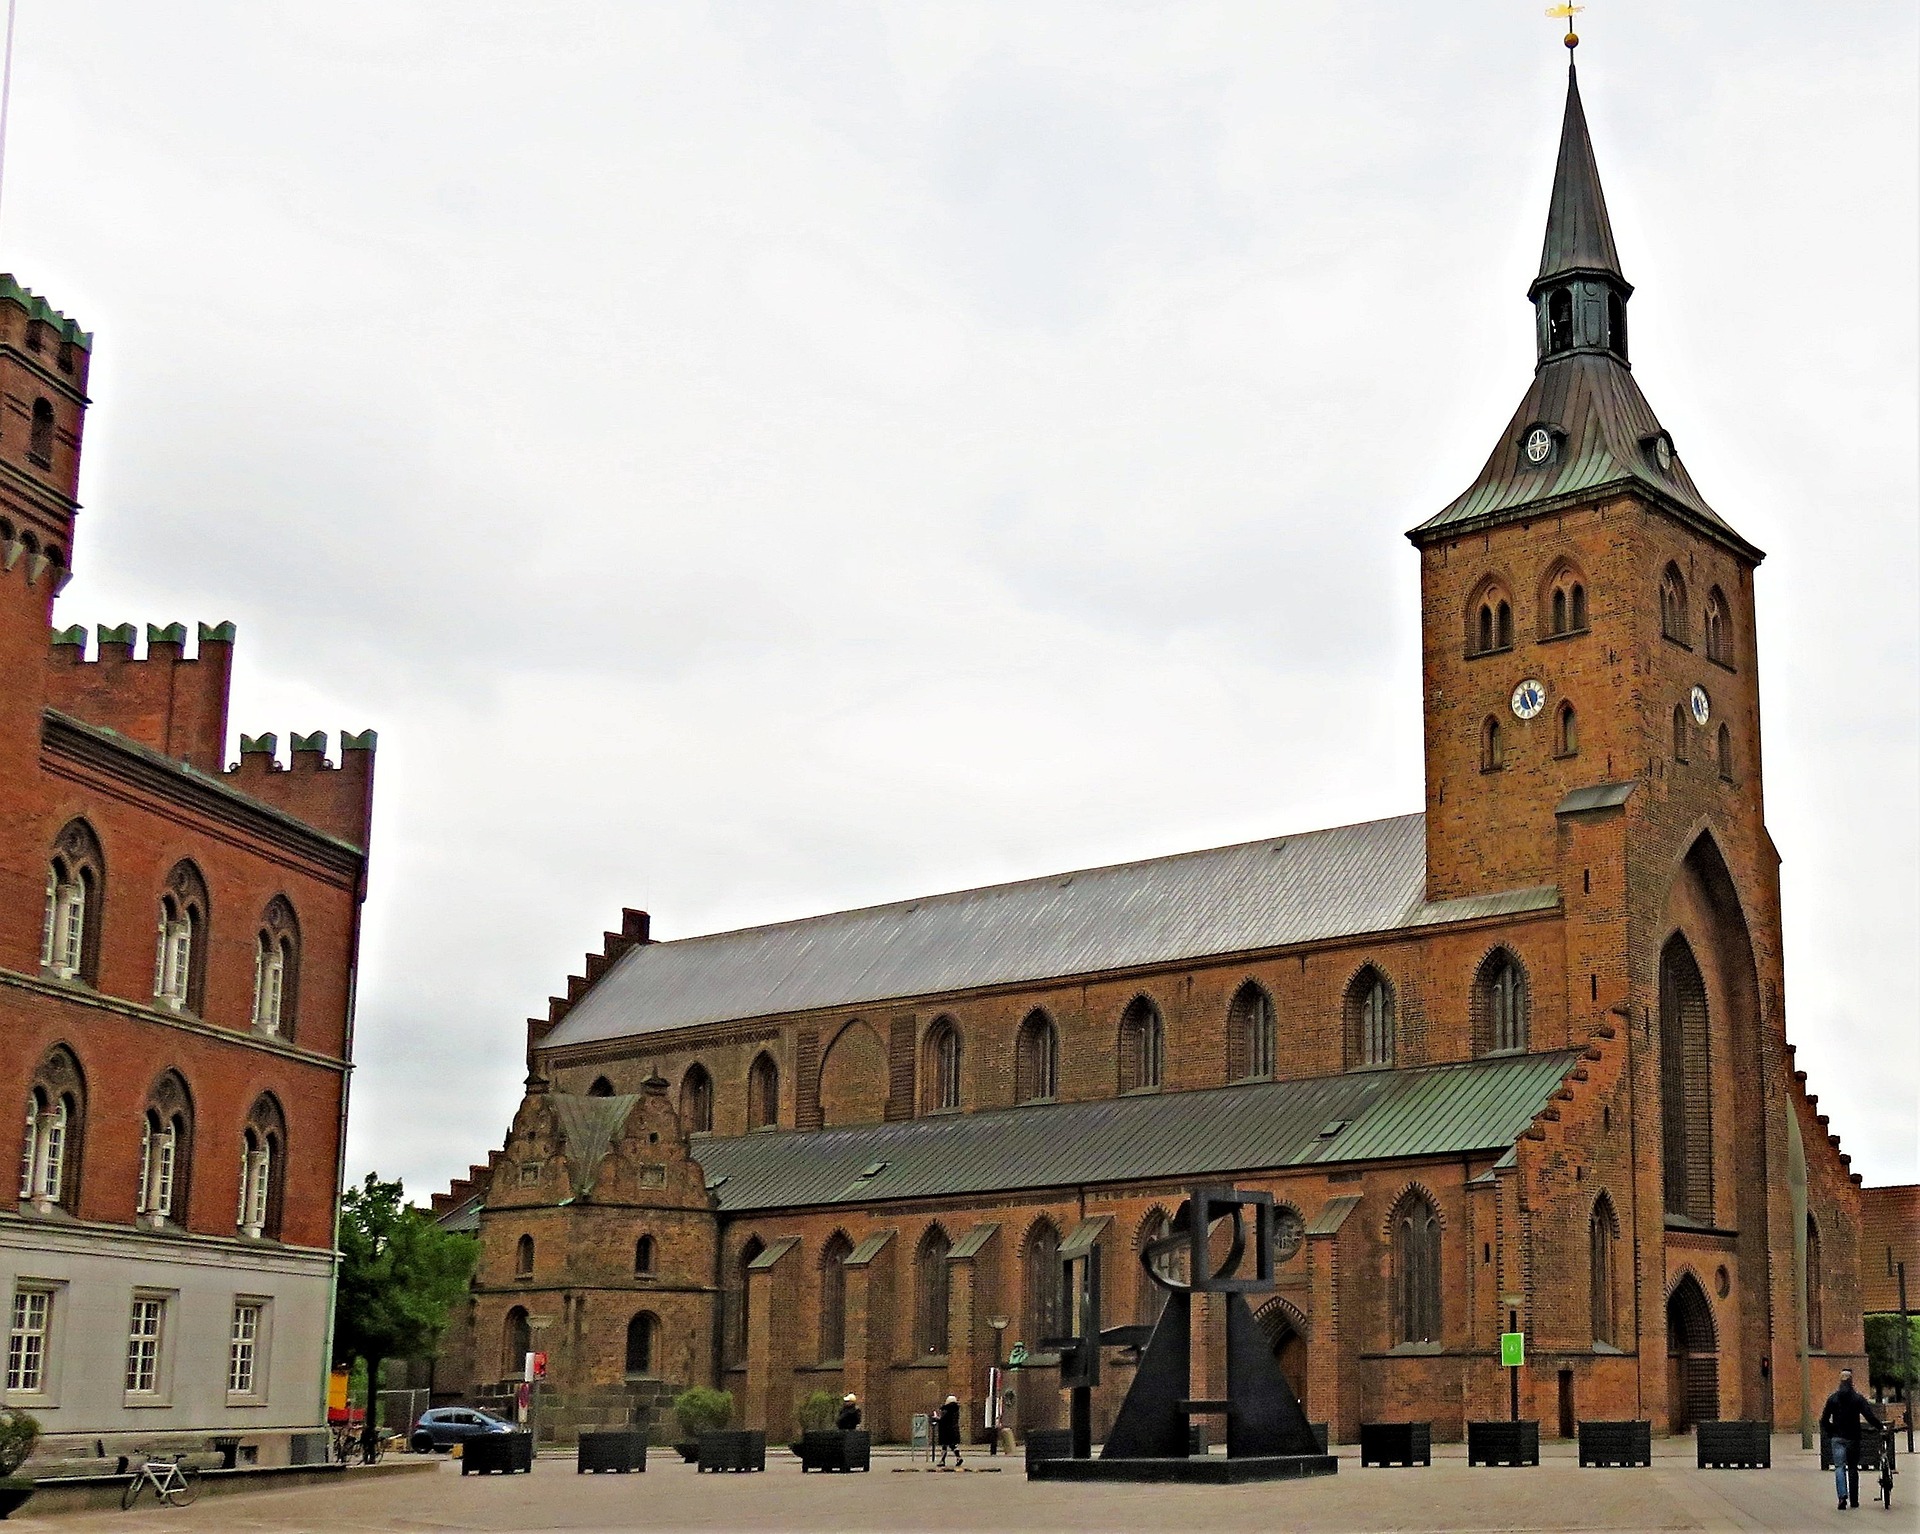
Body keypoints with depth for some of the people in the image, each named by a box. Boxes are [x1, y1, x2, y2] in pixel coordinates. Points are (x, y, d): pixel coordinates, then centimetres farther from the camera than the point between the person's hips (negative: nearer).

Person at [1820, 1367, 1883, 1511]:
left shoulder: (1832, 1398, 3)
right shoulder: (1858, 1398, -2)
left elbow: (1824, 1420, 4)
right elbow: (1870, 1416, -9)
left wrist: (1829, 1434, 16)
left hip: (1837, 1438, 0)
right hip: (1853, 1438, 0)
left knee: (1839, 1467, -4)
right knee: (1853, 1468, 10)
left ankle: (1842, 1495, -24)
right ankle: (1854, 1500, 12)